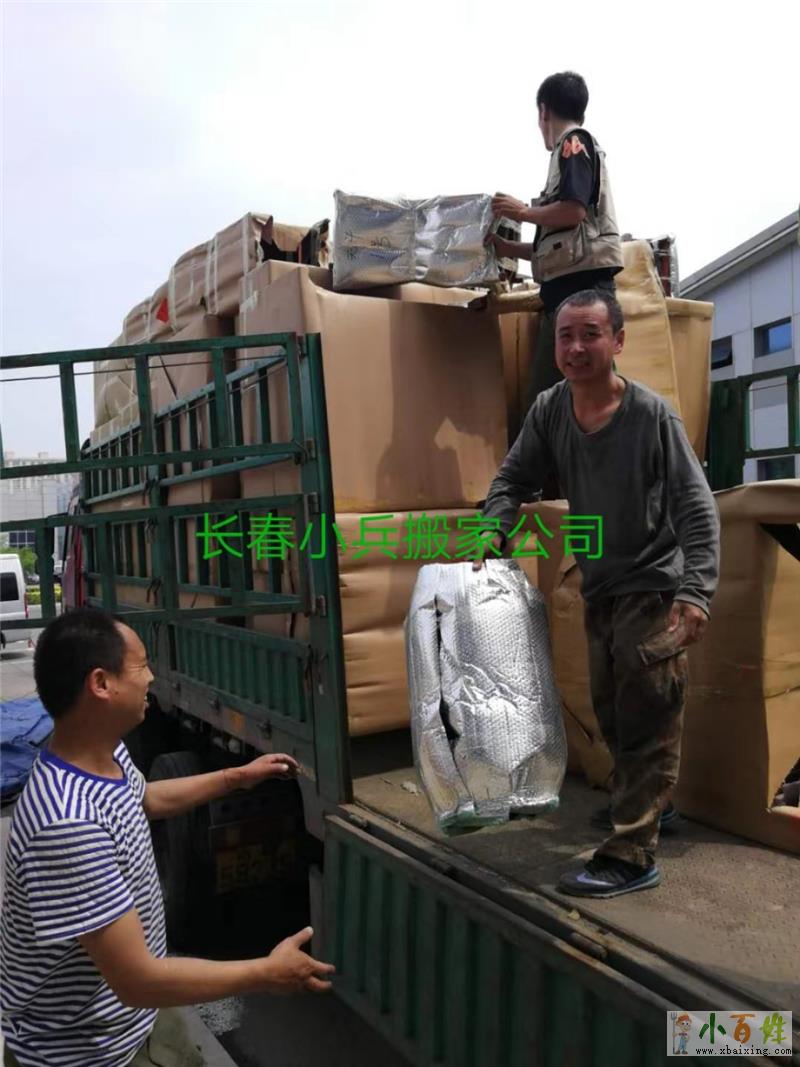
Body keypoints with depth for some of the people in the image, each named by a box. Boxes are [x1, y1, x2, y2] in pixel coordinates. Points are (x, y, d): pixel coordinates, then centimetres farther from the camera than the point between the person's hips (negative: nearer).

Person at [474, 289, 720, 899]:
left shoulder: (652, 414, -18)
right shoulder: (549, 411, -4)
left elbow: (696, 508, -18)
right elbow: (514, 480, 3)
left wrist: (696, 590, -27)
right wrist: (492, 532, -15)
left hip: (655, 590, -6)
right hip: (599, 590, 6)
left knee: (647, 723, -3)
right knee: (612, 717, 18)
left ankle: (631, 855, 5)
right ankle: (647, 806, 41)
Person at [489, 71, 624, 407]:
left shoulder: (575, 142, 0)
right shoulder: (572, 150, 27)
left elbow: (573, 210, -17)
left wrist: (523, 211, -2)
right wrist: (508, 248, 25)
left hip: (580, 286, -9)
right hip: (569, 288, 9)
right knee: (546, 395, 4)